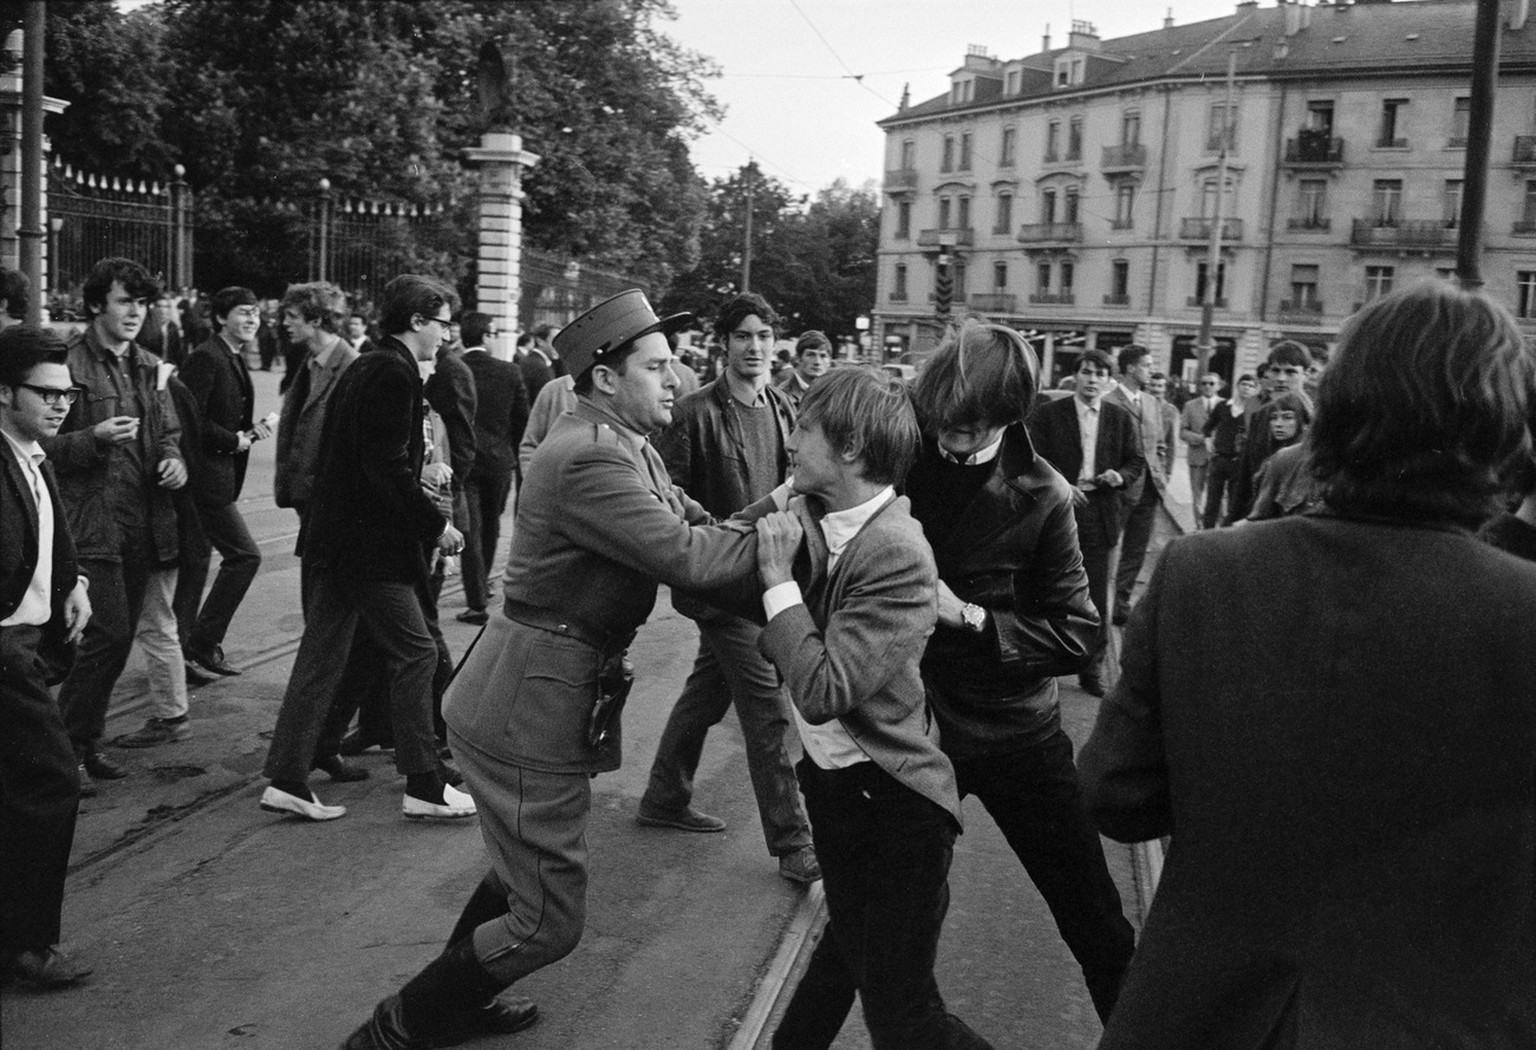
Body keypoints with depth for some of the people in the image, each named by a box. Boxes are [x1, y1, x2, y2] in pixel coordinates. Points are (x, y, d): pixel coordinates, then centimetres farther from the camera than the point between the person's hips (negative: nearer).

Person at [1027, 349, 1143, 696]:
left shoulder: (1121, 419, 8)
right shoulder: (1048, 414, -1)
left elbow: (1137, 463, 12)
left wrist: (1121, 476, -10)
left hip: (1102, 515, 2)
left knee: (1098, 597, 6)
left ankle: (1092, 671, 17)